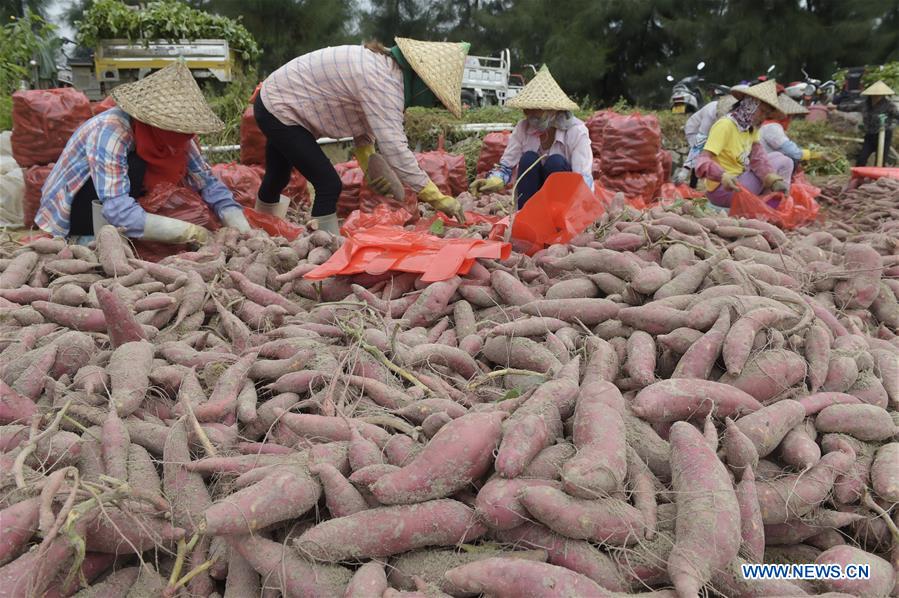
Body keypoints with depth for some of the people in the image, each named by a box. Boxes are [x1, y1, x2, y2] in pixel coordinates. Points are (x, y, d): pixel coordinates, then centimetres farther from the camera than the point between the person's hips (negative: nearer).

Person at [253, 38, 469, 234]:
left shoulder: (385, 65, -2)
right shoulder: (383, 82, -31)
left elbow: (364, 121, 5)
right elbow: (394, 149, -36)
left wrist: (369, 166, -8)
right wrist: (438, 199, -33)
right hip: (279, 110, -10)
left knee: (278, 177, 27)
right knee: (329, 184, -12)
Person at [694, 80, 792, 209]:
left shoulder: (752, 128, 4)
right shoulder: (725, 125, -19)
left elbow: (758, 157, -8)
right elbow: (703, 162, -28)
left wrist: (773, 180, -26)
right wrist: (724, 177, -47)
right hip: (723, 188, -8)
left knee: (785, 162, 3)